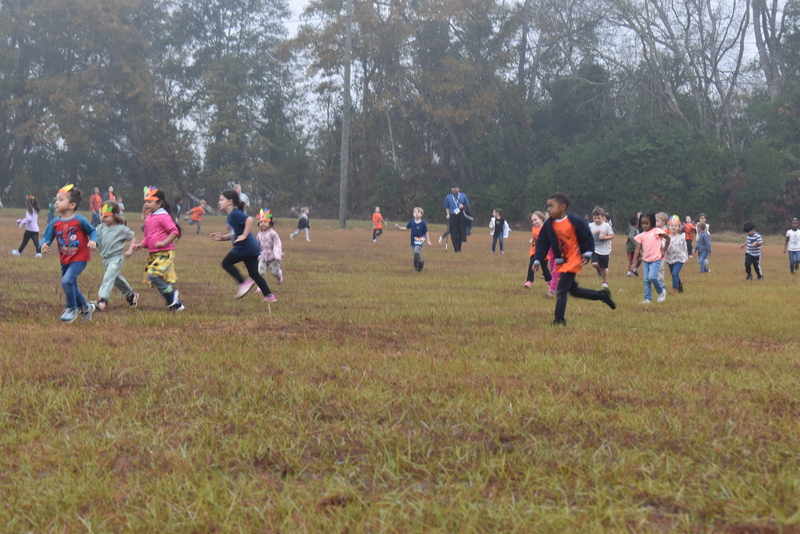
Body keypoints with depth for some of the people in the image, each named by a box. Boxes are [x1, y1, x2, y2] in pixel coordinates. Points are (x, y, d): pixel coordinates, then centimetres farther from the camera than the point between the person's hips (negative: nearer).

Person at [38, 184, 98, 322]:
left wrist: (93, 241, -21)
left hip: (79, 258, -6)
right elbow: (47, 237, 0)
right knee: (71, 286, 17)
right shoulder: (55, 223, -1)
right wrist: (43, 245, -22)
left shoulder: (79, 220, -13)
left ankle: (72, 308, -2)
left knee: (67, 280, -23)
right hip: (65, 259, 6)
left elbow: (92, 231, -2)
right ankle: (85, 307, 40)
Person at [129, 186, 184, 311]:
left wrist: (164, 242, -24)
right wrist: (141, 245, 5)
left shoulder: (163, 217, -13)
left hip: (164, 253, -9)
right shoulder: (148, 218, 14)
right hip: (153, 254, 9)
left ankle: (171, 294, -6)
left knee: (153, 274, -24)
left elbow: (175, 231, -18)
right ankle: (176, 304, 18)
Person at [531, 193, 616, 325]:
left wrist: (587, 255, -10)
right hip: (560, 262, 7)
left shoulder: (575, 221, -14)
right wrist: (537, 260, -4)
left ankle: (559, 319, -7)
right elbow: (542, 243, 3)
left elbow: (587, 238, -6)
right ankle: (602, 295, 31)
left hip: (573, 261, -7)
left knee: (561, 290, -13)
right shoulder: (548, 224, 0)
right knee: (573, 290, 15)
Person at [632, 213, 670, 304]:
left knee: (652, 277, -18)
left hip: (655, 259, -5)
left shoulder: (656, 231, -6)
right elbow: (638, 249, 1)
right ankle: (648, 298, 10)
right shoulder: (641, 235, 5)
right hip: (645, 260, 5)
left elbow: (668, 237, 1)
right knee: (646, 280, 4)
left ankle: (661, 291, 6)